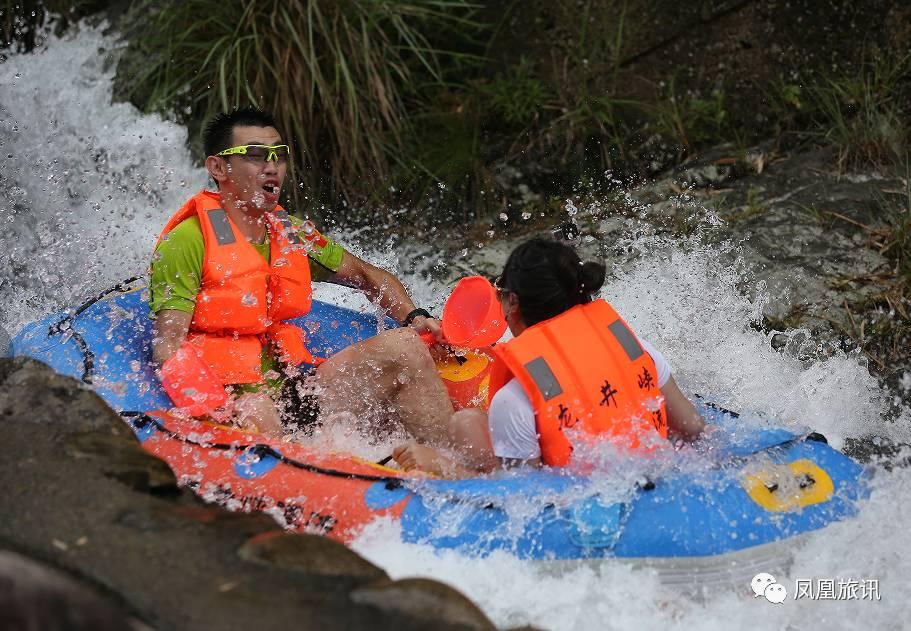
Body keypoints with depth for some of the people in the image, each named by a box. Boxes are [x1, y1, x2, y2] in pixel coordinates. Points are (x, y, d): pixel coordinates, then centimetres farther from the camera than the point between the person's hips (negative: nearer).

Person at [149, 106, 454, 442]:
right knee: (256, 414, -43)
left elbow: (367, 275, 26)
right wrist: (196, 399, -34)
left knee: (402, 347, -11)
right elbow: (167, 346, -13)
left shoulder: (294, 234, 14)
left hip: (291, 389, 7)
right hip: (226, 401, -7)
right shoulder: (186, 242, -6)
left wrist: (415, 318, 6)